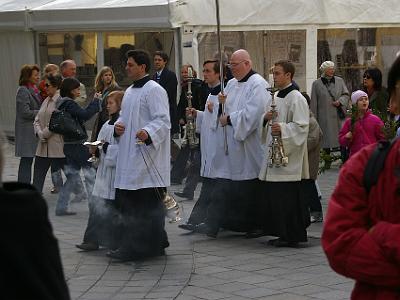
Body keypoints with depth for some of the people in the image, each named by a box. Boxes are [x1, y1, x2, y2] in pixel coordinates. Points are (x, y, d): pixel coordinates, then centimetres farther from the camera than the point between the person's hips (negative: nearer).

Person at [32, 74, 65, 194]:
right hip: (43, 147, 8)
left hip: (57, 147, -8)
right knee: (37, 179, 9)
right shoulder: (46, 101, 15)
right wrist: (39, 133, -4)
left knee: (56, 177, -1)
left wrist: (45, 133, -10)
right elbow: (37, 120, 13)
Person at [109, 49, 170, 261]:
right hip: (130, 157, 10)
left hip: (147, 158, -10)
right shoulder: (130, 91, 19)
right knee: (127, 202, 10)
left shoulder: (154, 90, -10)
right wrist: (118, 125, 6)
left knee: (147, 205, -5)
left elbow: (163, 120, -17)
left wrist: (148, 132, -35)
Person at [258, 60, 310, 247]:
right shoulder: (276, 97, 16)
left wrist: (282, 128, -28)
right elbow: (268, 124, 23)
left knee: (288, 197, -7)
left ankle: (292, 236, -1)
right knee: (273, 196, 9)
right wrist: (266, 118, 1)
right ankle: (281, 234, 17)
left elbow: (301, 126, -16)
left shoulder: (296, 98, -10)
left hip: (288, 156, -9)